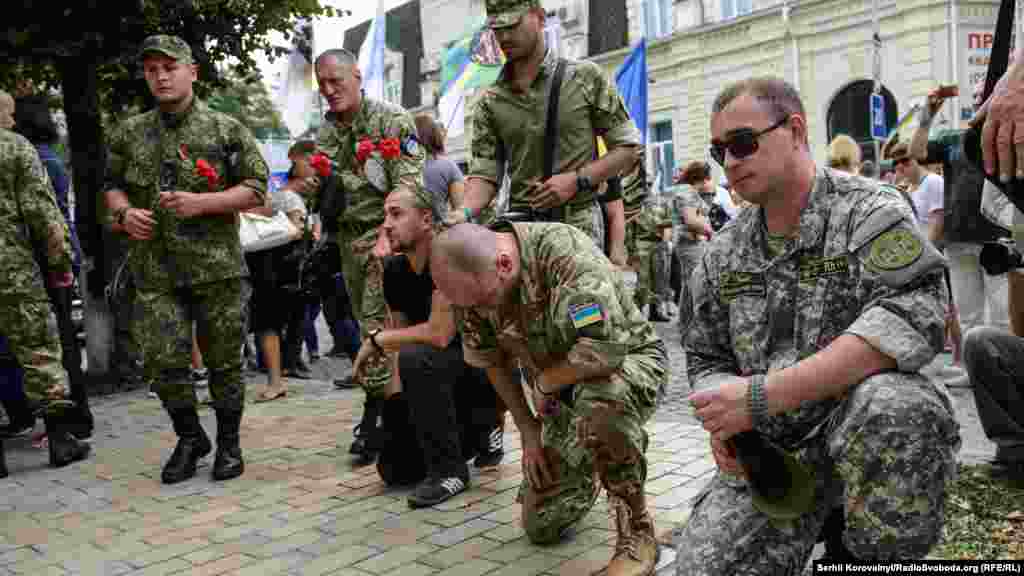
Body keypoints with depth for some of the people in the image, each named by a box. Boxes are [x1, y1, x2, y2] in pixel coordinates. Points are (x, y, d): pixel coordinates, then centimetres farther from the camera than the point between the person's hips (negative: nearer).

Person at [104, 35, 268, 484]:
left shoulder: (226, 130, 0)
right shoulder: (129, 134, 11)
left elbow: (256, 191, -2)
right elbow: (112, 186, 21)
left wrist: (201, 202, -14)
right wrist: (124, 212, -2)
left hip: (218, 266, -3)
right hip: (155, 270, 3)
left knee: (224, 360, 5)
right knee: (162, 362, 1)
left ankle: (228, 443, 23)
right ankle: (190, 438, 24)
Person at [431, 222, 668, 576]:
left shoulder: (563, 250, -33)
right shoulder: (475, 280, -12)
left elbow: (604, 350, -41)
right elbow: (491, 361, 3)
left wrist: (543, 384, -22)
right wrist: (529, 433, 2)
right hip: (563, 391, 6)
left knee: (599, 398, -41)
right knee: (541, 527, 5)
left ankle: (637, 528, -17)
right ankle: (590, 471, 37)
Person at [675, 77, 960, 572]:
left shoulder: (870, 211, -7)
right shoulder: (723, 253, 8)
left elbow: (912, 315, -24)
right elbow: (705, 358, 15)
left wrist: (762, 396, -29)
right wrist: (722, 419, -11)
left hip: (869, 435, -3)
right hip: (769, 454, 4)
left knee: (892, 404, -37)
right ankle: (827, 520, 12)